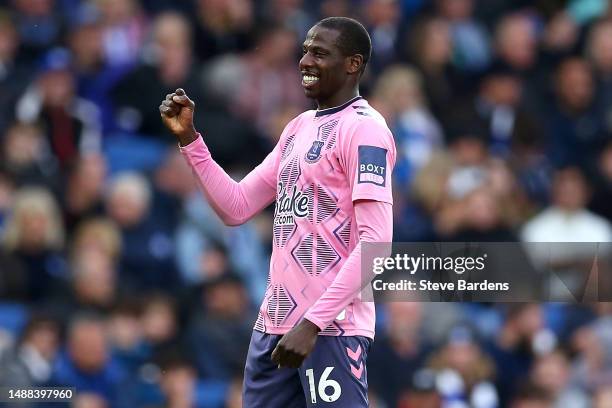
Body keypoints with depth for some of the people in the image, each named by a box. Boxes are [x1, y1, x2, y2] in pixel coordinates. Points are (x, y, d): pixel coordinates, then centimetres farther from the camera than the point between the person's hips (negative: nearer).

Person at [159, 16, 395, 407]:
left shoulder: (363, 129, -10)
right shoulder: (297, 128, 17)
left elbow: (376, 241, -18)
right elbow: (235, 208, 20)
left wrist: (312, 323, -22)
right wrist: (189, 138, 8)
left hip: (331, 328, -8)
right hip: (275, 323, 8)